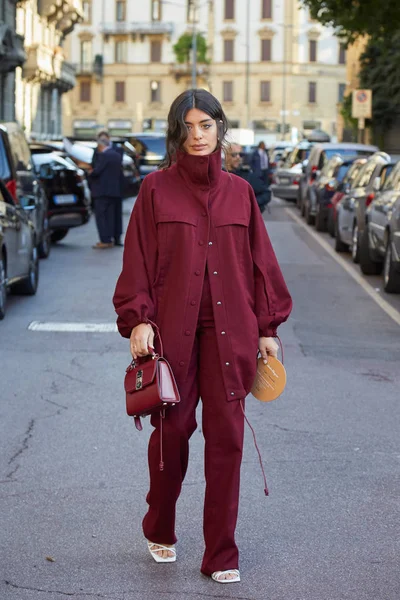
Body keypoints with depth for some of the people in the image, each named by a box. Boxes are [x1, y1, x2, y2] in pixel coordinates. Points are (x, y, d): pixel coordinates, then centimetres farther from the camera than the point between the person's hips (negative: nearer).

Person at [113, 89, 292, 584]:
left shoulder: (239, 192, 8)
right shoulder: (157, 188, 2)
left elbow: (259, 261, 10)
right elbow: (138, 260, 0)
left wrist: (267, 328, 7)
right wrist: (137, 319, -10)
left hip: (227, 331, 2)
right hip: (171, 329, -1)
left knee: (227, 436, 0)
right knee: (171, 430, 4)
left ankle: (221, 555, 9)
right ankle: (160, 533, 29)